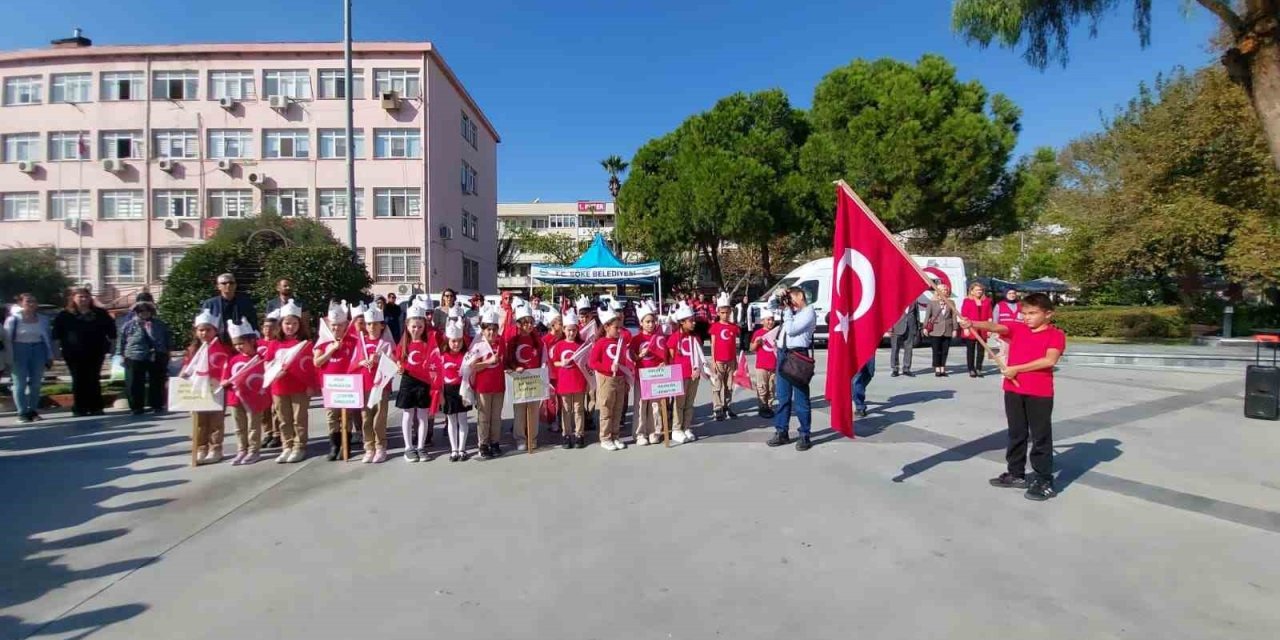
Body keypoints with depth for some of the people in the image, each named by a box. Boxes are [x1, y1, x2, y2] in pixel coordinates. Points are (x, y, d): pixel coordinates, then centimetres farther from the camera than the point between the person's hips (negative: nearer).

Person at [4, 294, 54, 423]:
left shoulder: (43, 319, 6)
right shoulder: (13, 319, -3)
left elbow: (48, 338, 10)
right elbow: (7, 339, -5)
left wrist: (50, 356, 7)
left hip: (38, 350, 3)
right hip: (19, 351, -3)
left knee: (36, 383, 6)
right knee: (20, 383, 0)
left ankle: (33, 411, 14)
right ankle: (22, 413, 4)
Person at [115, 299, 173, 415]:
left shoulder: (160, 325, 7)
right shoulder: (129, 325, 5)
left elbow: (168, 338, 14)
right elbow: (121, 341, 8)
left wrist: (168, 352, 9)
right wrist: (121, 355, 4)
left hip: (157, 358, 1)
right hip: (135, 358, 0)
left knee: (157, 384, 7)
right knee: (135, 384, 1)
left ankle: (157, 406, 16)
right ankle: (136, 407, 10)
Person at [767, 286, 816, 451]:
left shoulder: (808, 312, -5)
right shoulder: (791, 310, 18)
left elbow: (791, 329, -15)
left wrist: (787, 310, -7)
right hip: (783, 354, 8)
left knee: (800, 398, -1)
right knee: (783, 397, 12)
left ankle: (804, 435, 6)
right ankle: (781, 432, 19)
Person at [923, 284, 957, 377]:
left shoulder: (950, 302, 9)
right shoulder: (932, 302, 3)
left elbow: (954, 316, 8)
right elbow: (927, 315, 2)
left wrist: (954, 329, 3)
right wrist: (925, 327, -4)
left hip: (947, 330, 2)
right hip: (935, 330, -2)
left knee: (945, 351, 4)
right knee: (936, 351, -1)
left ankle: (942, 369, 11)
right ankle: (937, 369, 5)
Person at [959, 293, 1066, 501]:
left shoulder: (1056, 335, -7)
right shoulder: (1016, 328, 5)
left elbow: (1050, 360, -21)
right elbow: (994, 326, -12)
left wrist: (1016, 368, -21)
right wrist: (972, 323, -32)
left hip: (1040, 393, -5)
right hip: (1013, 390, 5)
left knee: (1041, 437, 3)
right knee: (1016, 434, 16)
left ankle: (1045, 481, 13)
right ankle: (1016, 474, 29)